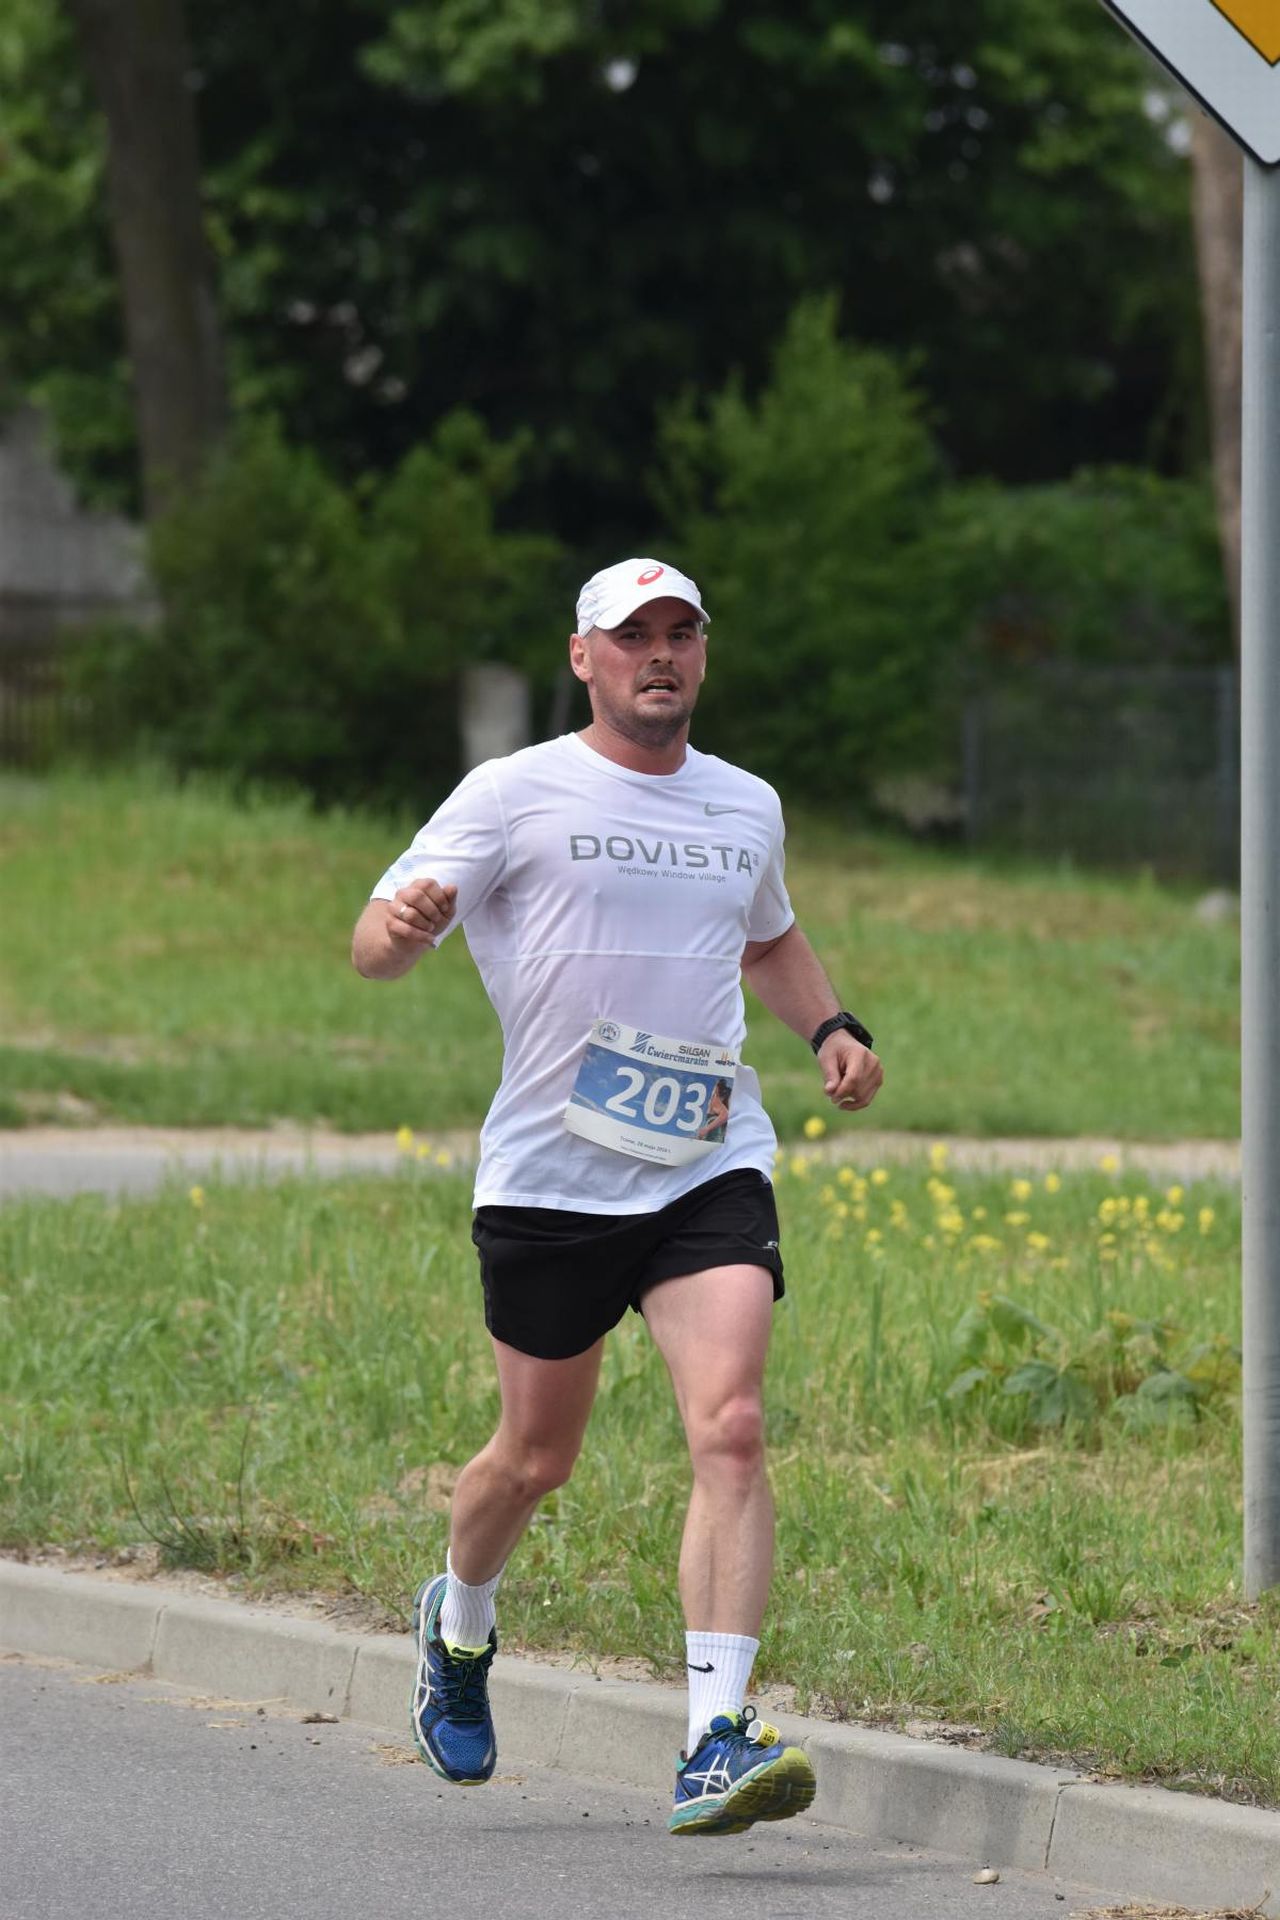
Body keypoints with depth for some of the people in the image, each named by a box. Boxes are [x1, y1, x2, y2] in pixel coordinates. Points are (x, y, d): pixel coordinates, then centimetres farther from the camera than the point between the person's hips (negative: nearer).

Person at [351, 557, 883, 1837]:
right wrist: (399, 924, -30)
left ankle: (717, 1743, -23)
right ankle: (457, 1625, 44)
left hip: (709, 1168, 2)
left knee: (730, 1428, -18)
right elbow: (375, 948, -5)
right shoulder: (516, 794, -1)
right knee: (537, 1456, 10)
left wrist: (831, 1026, 13)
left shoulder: (748, 808, 13)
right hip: (549, 1174, -2)